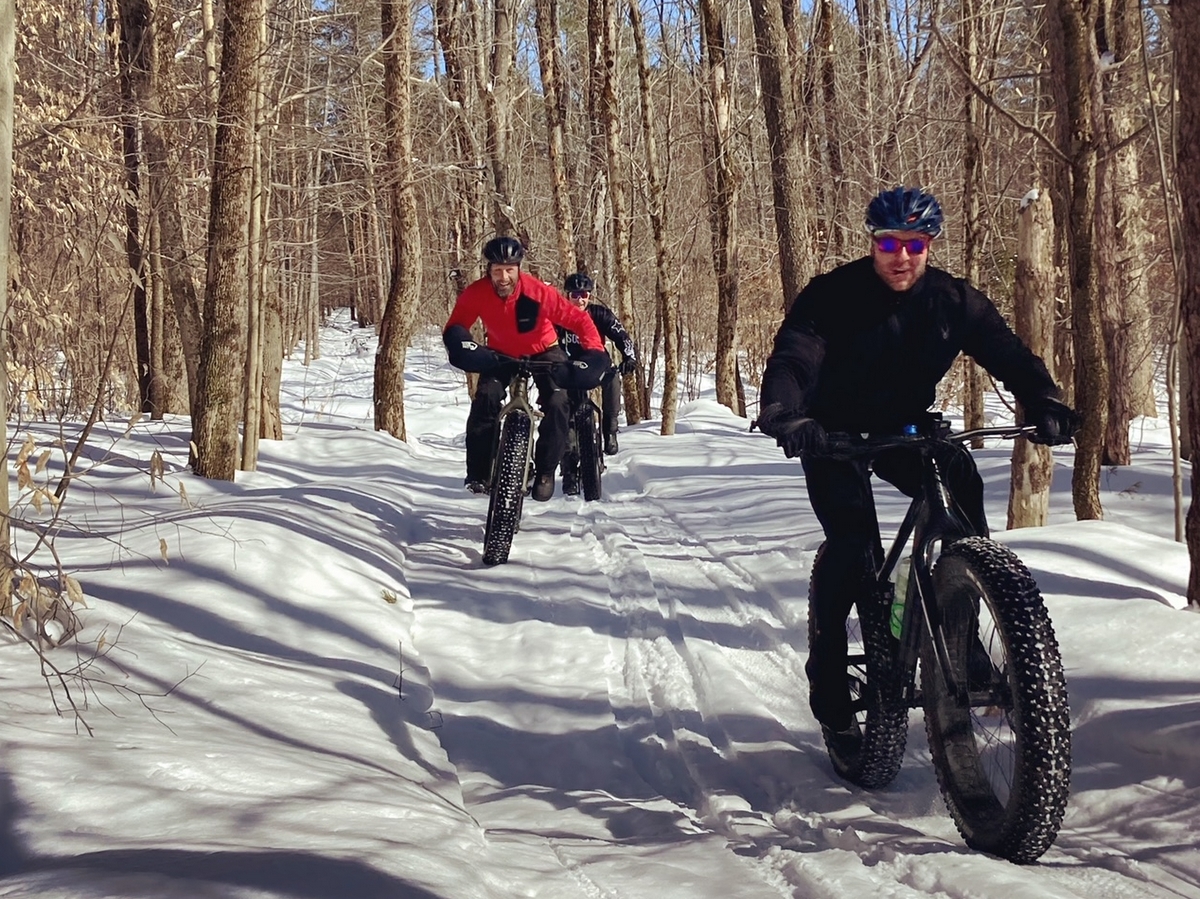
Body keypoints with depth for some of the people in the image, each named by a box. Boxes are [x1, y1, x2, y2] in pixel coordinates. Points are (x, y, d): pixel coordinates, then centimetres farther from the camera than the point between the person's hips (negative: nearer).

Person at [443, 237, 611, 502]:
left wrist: (595, 352, -38)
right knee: (486, 398, -22)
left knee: (556, 403, -21)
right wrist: (461, 343, -34)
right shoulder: (476, 293, -27)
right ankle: (478, 471, -11)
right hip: (500, 353, 1)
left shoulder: (538, 292, -34)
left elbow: (579, 319, -27)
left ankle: (545, 471, -3)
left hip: (542, 351, -1)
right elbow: (455, 326, -12)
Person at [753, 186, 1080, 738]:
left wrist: (1044, 405, -33)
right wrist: (783, 415, -52)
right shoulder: (833, 296, -19)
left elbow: (1008, 354, -13)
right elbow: (791, 359, -31)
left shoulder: (952, 300, -9)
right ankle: (828, 669, -6)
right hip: (836, 433, -3)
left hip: (905, 428, 3)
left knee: (961, 482, -24)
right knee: (852, 541, -23)